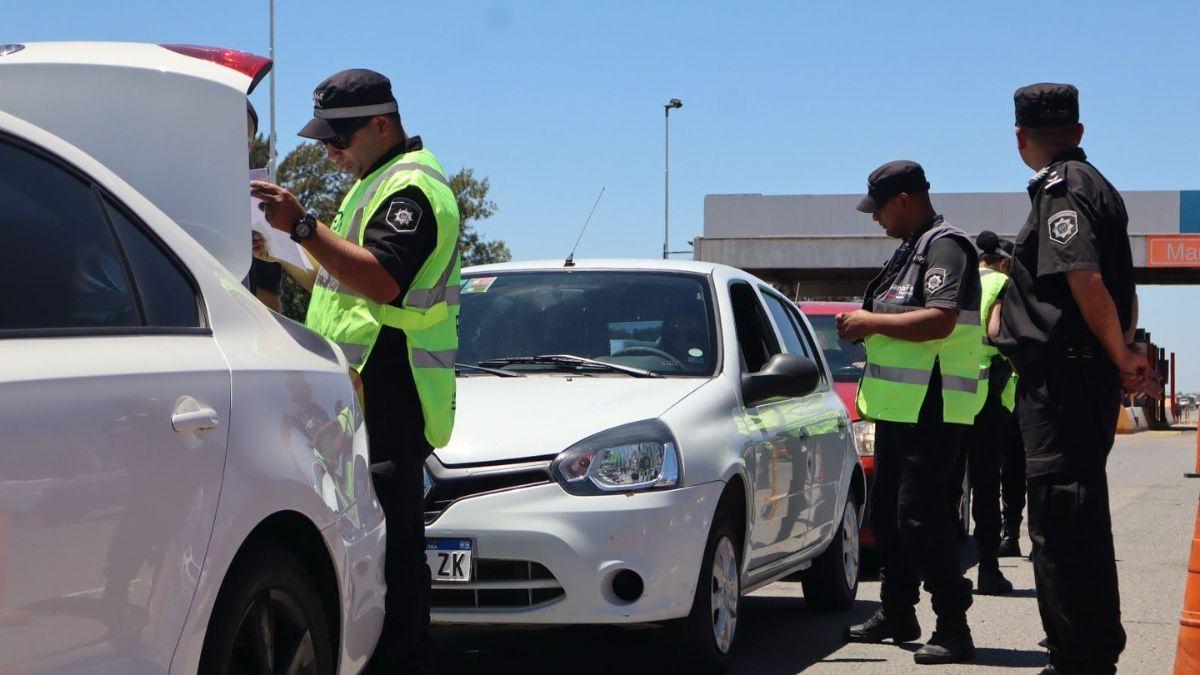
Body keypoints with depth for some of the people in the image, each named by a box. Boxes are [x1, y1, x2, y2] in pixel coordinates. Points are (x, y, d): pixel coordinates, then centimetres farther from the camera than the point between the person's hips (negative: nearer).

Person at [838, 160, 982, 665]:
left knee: (921, 518, -12)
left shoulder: (945, 247, -13)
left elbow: (939, 321, -26)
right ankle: (897, 613, 27)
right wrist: (867, 328, 11)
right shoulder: (910, 249, 19)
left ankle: (953, 627, -9)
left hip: (930, 410, -11)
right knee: (887, 513, 16)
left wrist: (873, 321, -17)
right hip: (897, 406, 11)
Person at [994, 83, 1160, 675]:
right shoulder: (1095, 186, 19)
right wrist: (1125, 352, 16)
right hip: (1088, 376, 10)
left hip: (1061, 377, -10)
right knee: (1079, 519, 18)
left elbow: (1085, 282, -23)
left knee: (1059, 521, -8)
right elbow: (1122, 291, 23)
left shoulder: (1061, 188, -12)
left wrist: (1120, 358, -13)